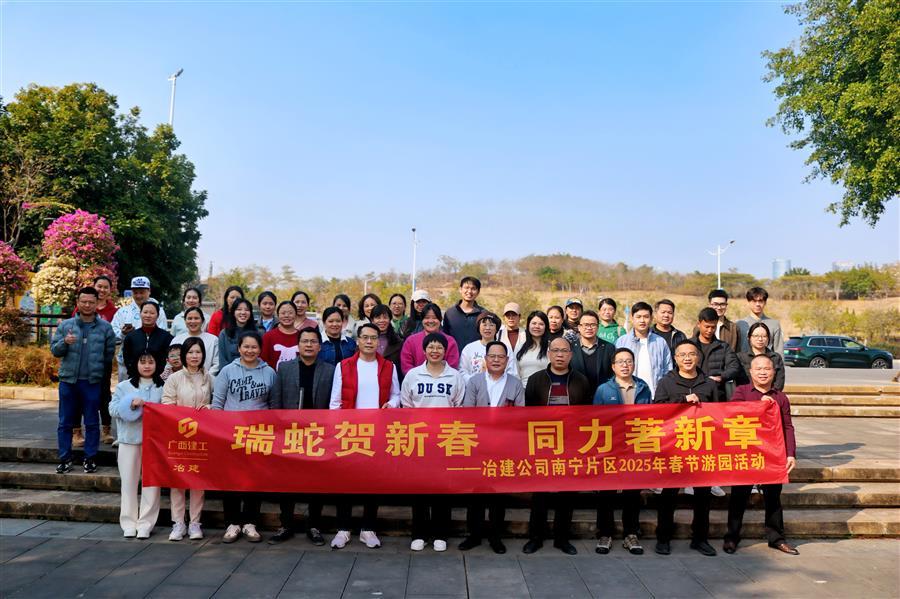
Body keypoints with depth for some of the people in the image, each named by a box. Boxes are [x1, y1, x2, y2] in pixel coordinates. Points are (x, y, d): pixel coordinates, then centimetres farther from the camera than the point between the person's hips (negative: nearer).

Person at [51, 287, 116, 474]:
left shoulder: (105, 327, 1)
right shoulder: (65, 325, 5)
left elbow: (110, 353, 5)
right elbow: (54, 350, 4)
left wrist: (97, 367, 0)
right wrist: (64, 342, -14)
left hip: (92, 382, -1)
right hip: (68, 380, 1)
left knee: (92, 423, 6)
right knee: (65, 422, 8)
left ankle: (90, 458, 17)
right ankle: (65, 459, 18)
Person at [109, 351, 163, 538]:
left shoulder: (162, 387, 6)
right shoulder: (124, 386, 7)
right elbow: (113, 408, 1)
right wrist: (131, 404, -13)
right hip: (129, 439, 1)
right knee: (129, 481, 6)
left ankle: (145, 523, 9)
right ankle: (128, 523, 16)